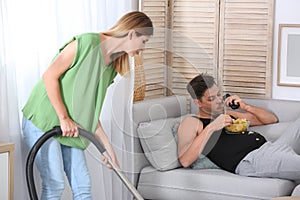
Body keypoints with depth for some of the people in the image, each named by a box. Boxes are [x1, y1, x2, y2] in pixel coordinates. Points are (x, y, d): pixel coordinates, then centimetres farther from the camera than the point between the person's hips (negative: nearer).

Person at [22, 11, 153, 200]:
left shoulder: (112, 66, 9)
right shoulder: (87, 42, -17)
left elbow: (91, 108, 10)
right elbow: (50, 76, -17)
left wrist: (108, 147, 6)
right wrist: (64, 118, -18)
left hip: (70, 128, 8)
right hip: (42, 119, -8)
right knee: (55, 184, -10)